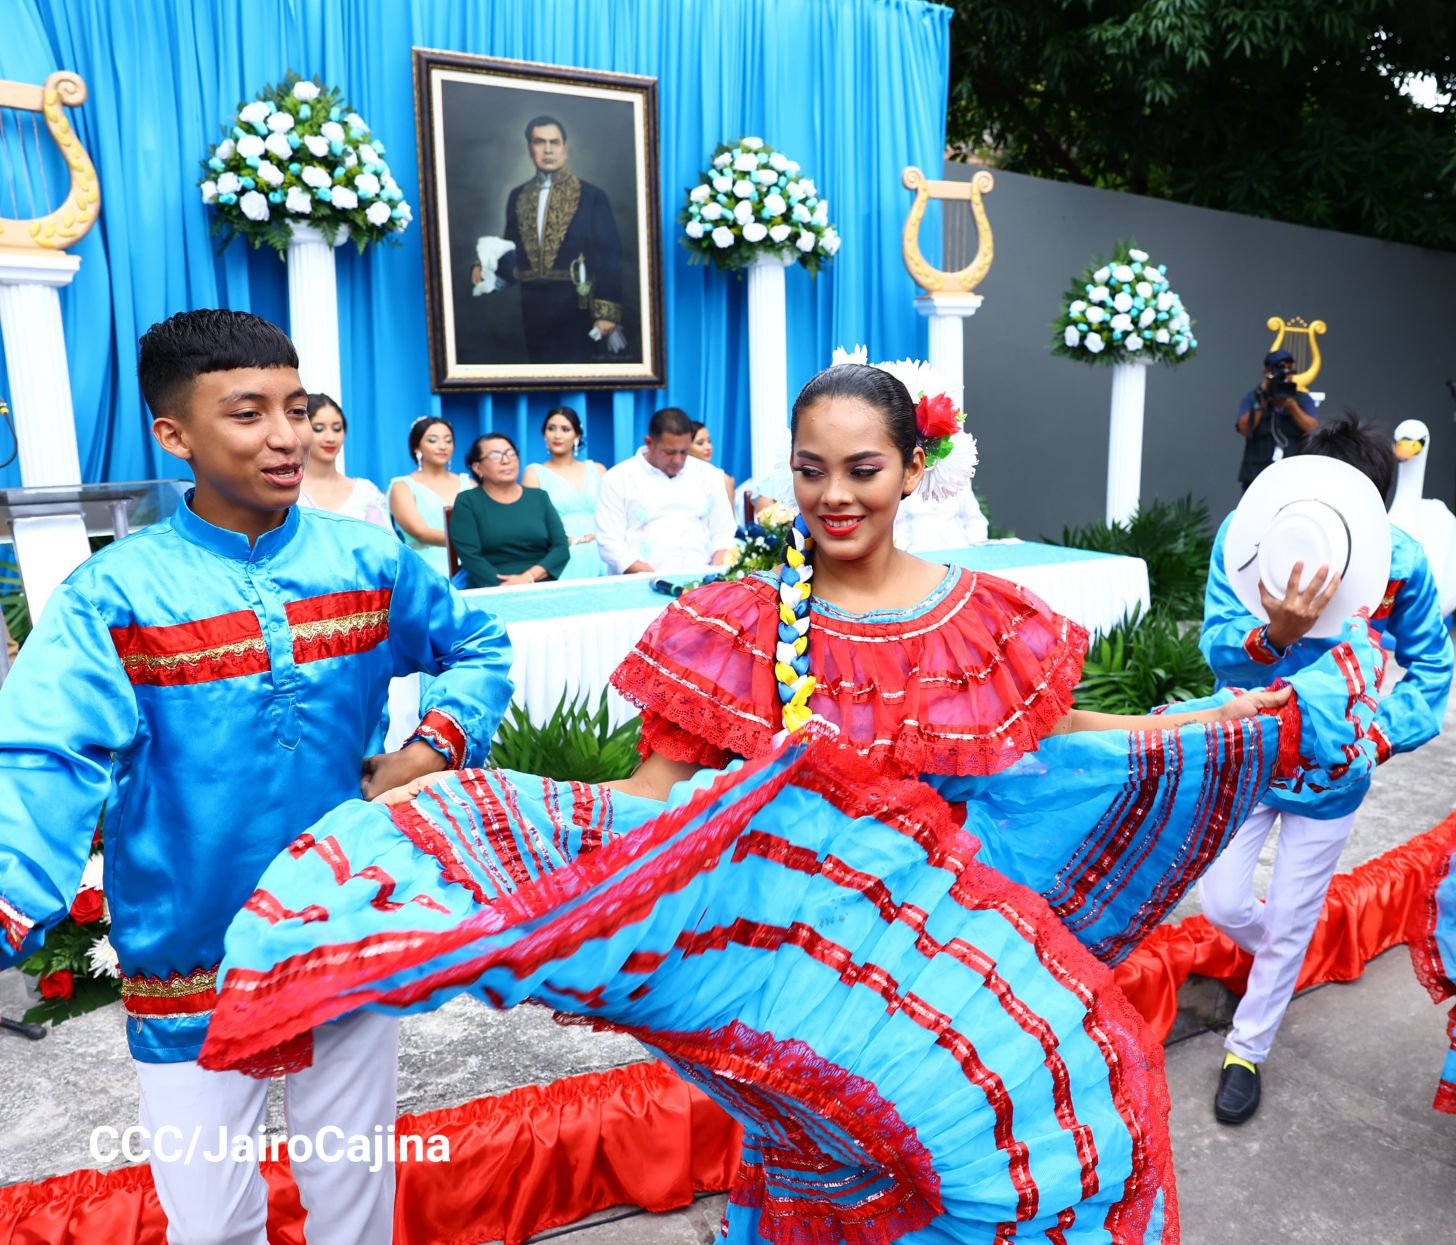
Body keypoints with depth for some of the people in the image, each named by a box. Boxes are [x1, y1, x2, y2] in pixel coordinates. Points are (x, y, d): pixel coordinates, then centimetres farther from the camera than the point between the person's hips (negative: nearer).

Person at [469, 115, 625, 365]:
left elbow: (609, 257, -6)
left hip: (576, 310, -4)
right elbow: (514, 251, 17)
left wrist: (607, 312, -14)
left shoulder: (592, 196, 0)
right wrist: (489, 270, -5)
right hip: (535, 311, 4)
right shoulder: (518, 196, 13)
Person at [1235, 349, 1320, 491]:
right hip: (1258, 476, 0)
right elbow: (1245, 430, -7)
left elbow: (1314, 430, -4)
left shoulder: (1303, 399, 11)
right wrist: (1261, 402, -12)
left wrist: (1291, 404, -13)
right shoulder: (1253, 398, 8)